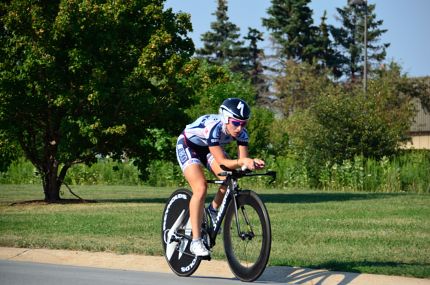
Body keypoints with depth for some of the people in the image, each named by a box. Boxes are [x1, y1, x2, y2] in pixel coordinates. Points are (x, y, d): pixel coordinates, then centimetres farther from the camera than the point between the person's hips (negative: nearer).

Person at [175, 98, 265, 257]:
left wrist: (251, 163, -46)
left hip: (208, 148, 6)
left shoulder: (241, 133, -22)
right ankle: (195, 241, -20)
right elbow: (222, 161, -41)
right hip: (188, 146, -6)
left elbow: (243, 160, -25)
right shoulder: (213, 127, -39)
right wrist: (242, 161, -57)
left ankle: (213, 210, 10)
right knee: (201, 188, -24)